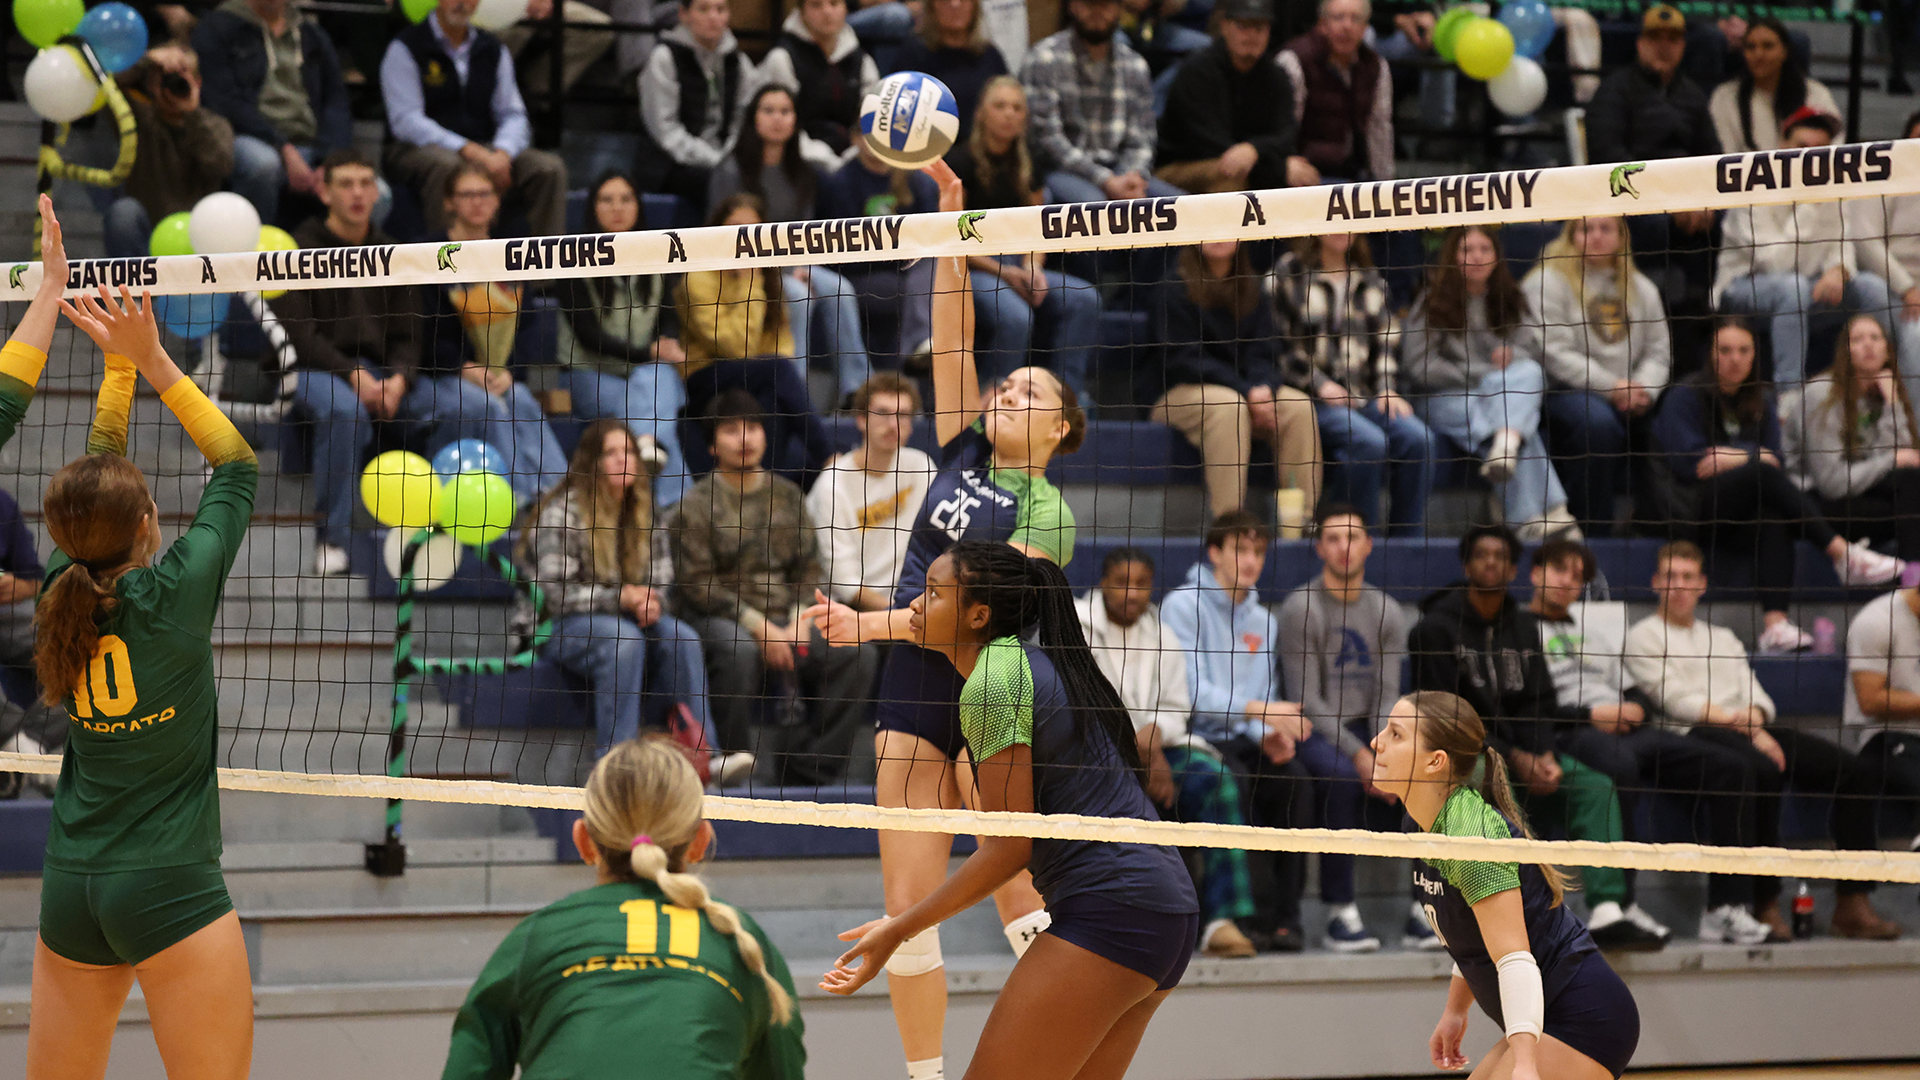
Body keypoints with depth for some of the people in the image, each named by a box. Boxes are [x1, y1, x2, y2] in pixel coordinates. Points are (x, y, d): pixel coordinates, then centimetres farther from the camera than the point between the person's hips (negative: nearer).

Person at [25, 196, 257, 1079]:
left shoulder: (61, 595, 0)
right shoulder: (176, 594, -13)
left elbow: (100, 480, 13)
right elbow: (237, 467, 0)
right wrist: (148, 359, 0)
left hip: (70, 892, 6)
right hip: (171, 888, -6)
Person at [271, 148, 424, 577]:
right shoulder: (301, 248, 0)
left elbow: (407, 336, 13)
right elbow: (295, 332, -9)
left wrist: (398, 379, -10)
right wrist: (352, 375, -20)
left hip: (380, 371, 5)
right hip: (312, 369, -5)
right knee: (345, 410, -39)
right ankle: (332, 539, -29)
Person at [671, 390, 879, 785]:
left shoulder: (787, 496, 18)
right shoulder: (696, 505, 3)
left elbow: (811, 568, 15)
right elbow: (698, 584, -5)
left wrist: (799, 622, -5)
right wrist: (758, 626, -15)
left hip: (785, 618, 5)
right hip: (719, 619, -5)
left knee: (858, 654, -20)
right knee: (740, 650, -40)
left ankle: (805, 767, -18)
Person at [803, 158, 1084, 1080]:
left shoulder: (1049, 515, -5)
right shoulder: (963, 456, 11)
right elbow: (952, 336, 5)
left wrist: (871, 625, -24)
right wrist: (950, 226, -4)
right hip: (913, 698, 6)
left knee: (1021, 903, -7)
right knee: (908, 902, 2)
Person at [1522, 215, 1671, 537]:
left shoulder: (1642, 289, 21)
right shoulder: (1548, 283, 2)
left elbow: (1659, 349, 14)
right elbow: (1555, 353, -9)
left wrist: (1643, 390, -8)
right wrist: (1611, 386, -16)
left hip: (1632, 399, 6)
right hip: (1565, 391, -6)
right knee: (1597, 422, -36)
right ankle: (1589, 531, -30)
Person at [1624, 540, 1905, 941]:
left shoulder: (1723, 638, 32)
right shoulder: (1644, 637, 12)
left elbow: (1759, 700, 20)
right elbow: (1678, 701, -2)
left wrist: (1752, 717, -5)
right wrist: (1742, 726, -10)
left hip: (1752, 731, 7)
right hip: (1695, 735, -7)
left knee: (1857, 774, -13)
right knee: (1763, 772, -40)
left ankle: (1853, 900, -17)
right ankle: (1766, 905, -37)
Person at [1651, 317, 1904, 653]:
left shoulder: (1762, 401, 18)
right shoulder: (1685, 396, 2)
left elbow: (1772, 459, 9)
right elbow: (1688, 465, -9)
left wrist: (1732, 458, -8)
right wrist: (1751, 459, -5)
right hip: (1694, 509, -5)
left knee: (1773, 518, -33)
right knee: (1763, 474, -32)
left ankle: (1775, 625, -48)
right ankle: (1842, 553, -37)